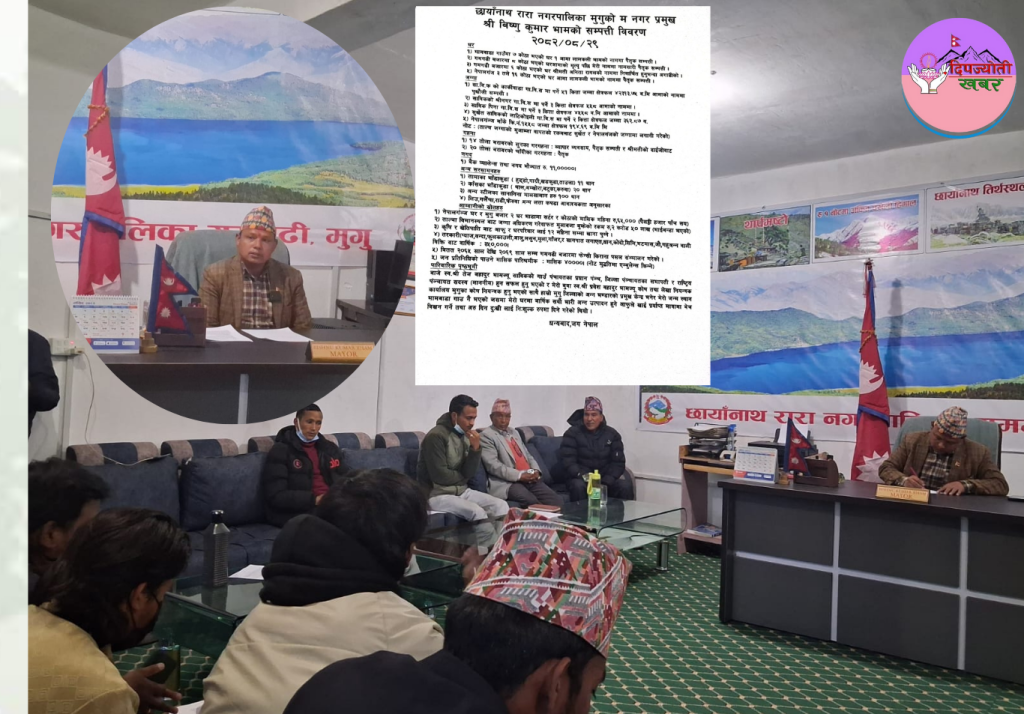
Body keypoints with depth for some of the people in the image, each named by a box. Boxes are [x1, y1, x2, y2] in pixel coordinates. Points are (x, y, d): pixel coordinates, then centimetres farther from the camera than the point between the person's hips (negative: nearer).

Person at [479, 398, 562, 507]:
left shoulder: (514, 432, 26)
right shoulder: (486, 436, 0)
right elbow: (493, 465, -12)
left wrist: (535, 470, 3)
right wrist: (520, 475, -18)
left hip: (530, 479, 8)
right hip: (507, 483, -7)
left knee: (556, 500, -15)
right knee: (532, 503, -33)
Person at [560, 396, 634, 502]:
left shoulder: (612, 434, 5)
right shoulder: (572, 433, -3)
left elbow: (618, 462, -1)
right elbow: (568, 462, -11)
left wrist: (605, 482, -18)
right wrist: (584, 477, -28)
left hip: (606, 477, 2)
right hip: (581, 477, -2)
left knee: (625, 485, -26)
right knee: (578, 486, -36)